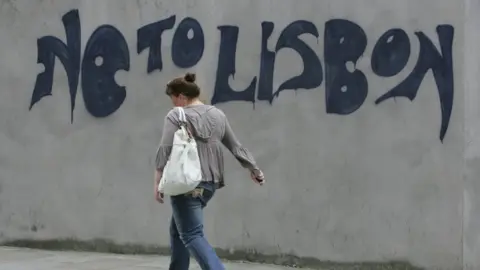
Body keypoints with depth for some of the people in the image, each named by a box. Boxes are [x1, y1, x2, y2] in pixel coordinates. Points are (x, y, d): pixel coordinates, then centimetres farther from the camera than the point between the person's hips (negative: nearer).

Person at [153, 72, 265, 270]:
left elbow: (165, 150, -13)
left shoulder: (176, 116, -6)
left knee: (191, 235, -9)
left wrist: (158, 182, -9)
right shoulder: (218, 115, 12)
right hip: (210, 183, 7)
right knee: (178, 230, 21)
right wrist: (254, 169, 24)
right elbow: (236, 147, 15)